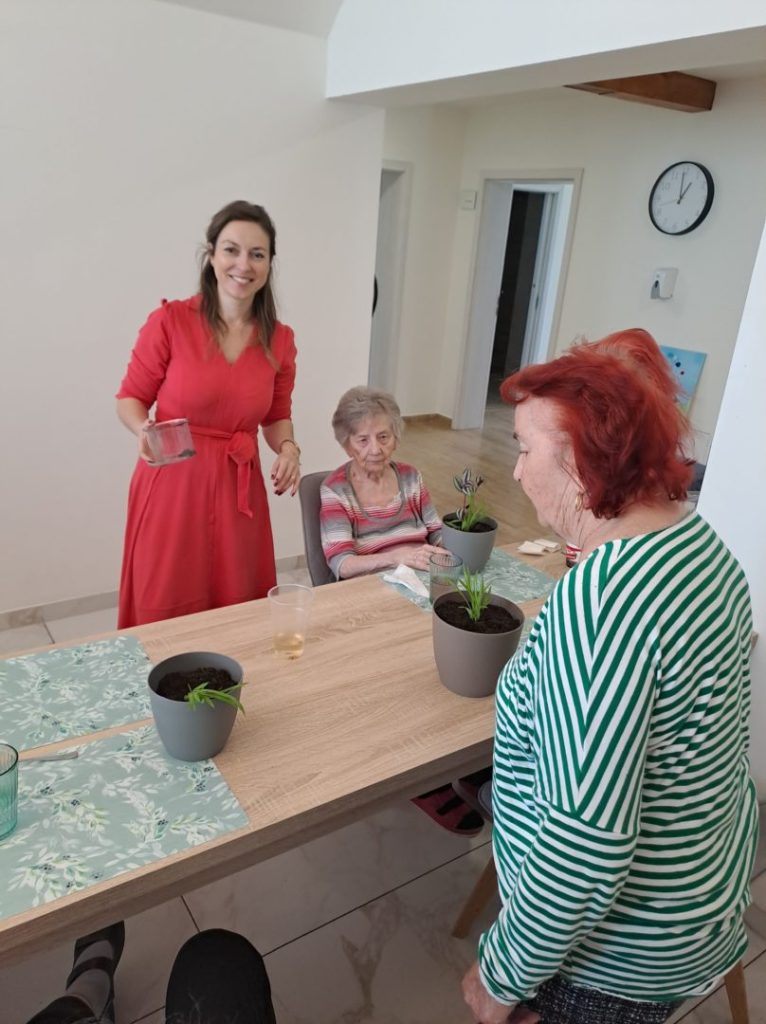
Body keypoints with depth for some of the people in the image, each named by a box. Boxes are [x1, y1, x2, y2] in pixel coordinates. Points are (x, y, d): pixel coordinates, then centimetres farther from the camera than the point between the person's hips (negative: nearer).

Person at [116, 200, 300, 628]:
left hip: (238, 491, 3)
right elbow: (131, 398, 1)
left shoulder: (280, 340, 3)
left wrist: (289, 448, -6)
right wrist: (144, 430, -19)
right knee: (164, 621, 3)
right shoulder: (169, 321, -8)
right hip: (172, 487, -3)